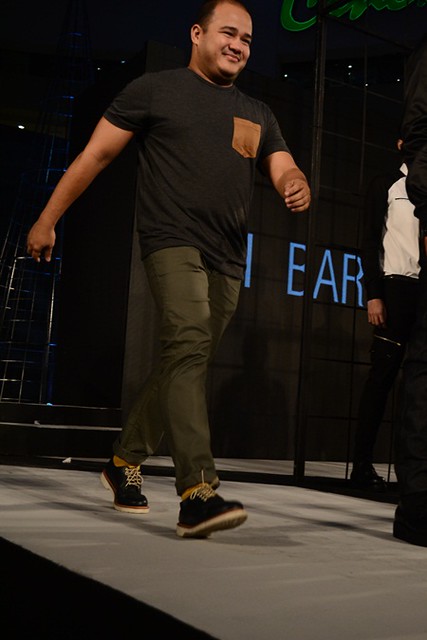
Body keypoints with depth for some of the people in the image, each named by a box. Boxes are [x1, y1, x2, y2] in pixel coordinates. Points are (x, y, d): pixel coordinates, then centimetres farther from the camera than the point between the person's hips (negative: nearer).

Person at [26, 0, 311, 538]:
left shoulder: (257, 115, 22)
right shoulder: (155, 89, 7)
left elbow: (285, 171, 13)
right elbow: (96, 154, 5)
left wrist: (297, 188, -14)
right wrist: (48, 219, 2)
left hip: (226, 261, 6)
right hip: (172, 241, -6)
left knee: (182, 365, 9)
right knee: (189, 344, -25)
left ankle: (125, 462, 27)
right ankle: (197, 493, -31)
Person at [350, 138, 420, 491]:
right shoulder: (386, 184, 9)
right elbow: (370, 242, 1)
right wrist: (374, 294, -11)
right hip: (398, 286, -4)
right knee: (383, 372, -7)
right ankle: (363, 465, -3)